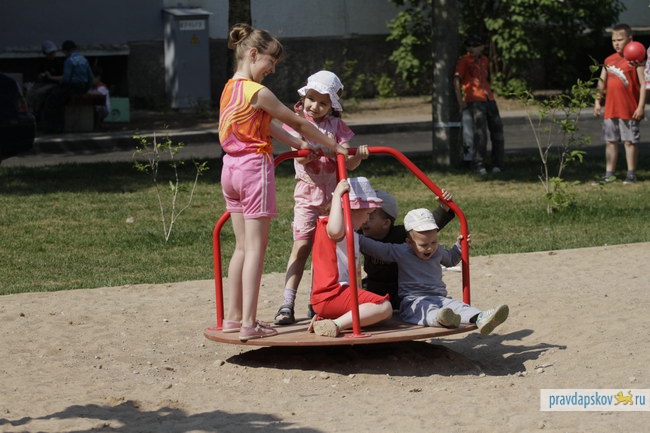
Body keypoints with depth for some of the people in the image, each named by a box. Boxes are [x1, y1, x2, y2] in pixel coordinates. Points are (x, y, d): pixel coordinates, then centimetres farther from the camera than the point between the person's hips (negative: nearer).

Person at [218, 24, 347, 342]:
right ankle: (249, 323, -9)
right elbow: (298, 123, -9)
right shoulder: (258, 93, -15)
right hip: (255, 168, -9)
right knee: (256, 248, -6)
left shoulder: (230, 89, 11)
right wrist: (333, 146, 0)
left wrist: (299, 145, 10)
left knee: (242, 247, 14)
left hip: (231, 169, 9)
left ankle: (234, 316, 17)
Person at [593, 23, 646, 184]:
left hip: (629, 110, -5)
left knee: (630, 141, 2)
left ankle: (631, 174, 11)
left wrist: (641, 106, -12)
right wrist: (597, 102, 9)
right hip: (610, 109, 5)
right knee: (610, 141, 8)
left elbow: (643, 84, -8)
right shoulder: (609, 61, 10)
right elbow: (602, 82, 17)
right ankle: (609, 174, 14)